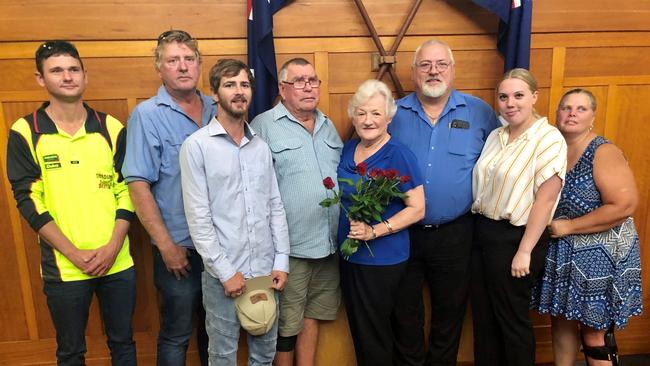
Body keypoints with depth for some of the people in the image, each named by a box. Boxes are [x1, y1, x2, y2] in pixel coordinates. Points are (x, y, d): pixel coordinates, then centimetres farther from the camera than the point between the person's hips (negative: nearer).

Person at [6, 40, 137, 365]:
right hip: (63, 267, -1)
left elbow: (126, 191, 1)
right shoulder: (25, 133, -3)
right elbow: (28, 201, -6)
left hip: (117, 262, 2)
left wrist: (113, 247, -10)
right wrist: (74, 253, -13)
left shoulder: (111, 128, 2)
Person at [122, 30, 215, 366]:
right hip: (179, 246, -4)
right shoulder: (147, 115, -8)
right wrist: (166, 245, -15)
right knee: (176, 336, 11)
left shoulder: (216, 110, 5)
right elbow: (138, 185, -12)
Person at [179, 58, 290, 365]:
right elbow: (198, 217, -12)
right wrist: (225, 271, -13)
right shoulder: (196, 146, -8)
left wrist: (281, 261, 2)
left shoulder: (261, 146, 7)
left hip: (266, 271, 4)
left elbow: (276, 207, 8)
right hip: (223, 273, -4)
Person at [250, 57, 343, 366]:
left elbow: (343, 176, 23)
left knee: (312, 317, 18)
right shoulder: (264, 125, -8)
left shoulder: (327, 126, 14)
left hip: (328, 244, 6)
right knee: (286, 327, 7)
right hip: (289, 248, -6)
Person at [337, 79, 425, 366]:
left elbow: (417, 209, -15)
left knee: (374, 337, 9)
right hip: (349, 256, 6)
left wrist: (375, 231, -24)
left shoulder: (399, 155, -14)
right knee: (358, 330, 20)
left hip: (382, 261, -6)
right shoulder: (348, 149, 5)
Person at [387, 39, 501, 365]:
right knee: (405, 310, 16)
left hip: (454, 234, 0)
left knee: (450, 310, 17)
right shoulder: (394, 113, 0)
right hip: (402, 232, 0)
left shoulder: (479, 112, 0)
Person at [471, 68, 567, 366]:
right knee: (483, 316, 16)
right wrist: (478, 228, 9)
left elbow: (545, 199, -17)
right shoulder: (495, 136, 9)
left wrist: (525, 251, -18)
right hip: (482, 231, 7)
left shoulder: (548, 138, -13)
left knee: (512, 319, 10)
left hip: (514, 238, -6)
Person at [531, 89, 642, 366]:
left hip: (598, 256, -6)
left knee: (594, 335, 6)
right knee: (561, 319, 17)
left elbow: (625, 205, -24)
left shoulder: (603, 153, -15)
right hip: (560, 254, 6)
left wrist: (568, 226, -20)